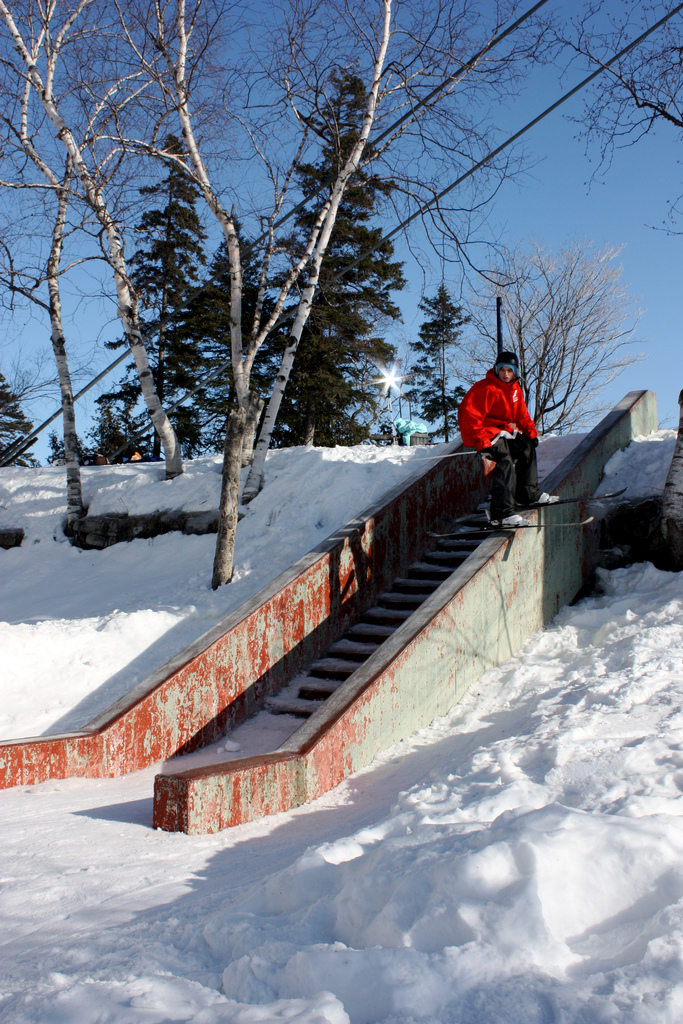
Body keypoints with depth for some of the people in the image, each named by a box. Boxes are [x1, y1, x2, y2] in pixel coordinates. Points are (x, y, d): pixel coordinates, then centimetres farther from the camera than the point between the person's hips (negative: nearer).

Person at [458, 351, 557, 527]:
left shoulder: (514, 389, 11)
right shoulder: (487, 389, -19)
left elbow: (521, 415, 21)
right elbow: (470, 416, -27)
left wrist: (532, 433, 7)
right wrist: (482, 444, -33)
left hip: (503, 431, 10)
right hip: (485, 433, -10)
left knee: (527, 447, 16)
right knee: (505, 462, -27)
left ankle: (528, 494, 28)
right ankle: (502, 514, -36)